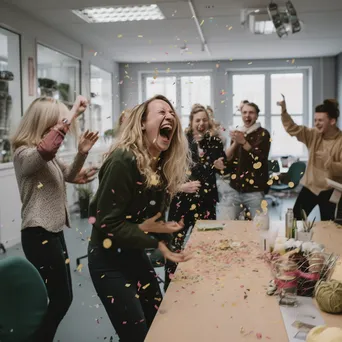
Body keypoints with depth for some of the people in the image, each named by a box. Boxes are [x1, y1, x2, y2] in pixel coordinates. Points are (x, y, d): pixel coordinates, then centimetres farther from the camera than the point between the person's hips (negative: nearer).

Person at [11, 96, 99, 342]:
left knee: (60, 295, 16)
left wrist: (82, 153, 5)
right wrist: (72, 114, -36)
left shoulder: (48, 154, 12)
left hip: (53, 231, 10)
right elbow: (46, 149, -42)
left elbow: (70, 175, 25)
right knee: (62, 297, -2)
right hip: (39, 234, -10)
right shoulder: (25, 153, -18)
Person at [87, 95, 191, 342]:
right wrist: (157, 242, -20)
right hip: (109, 260, -8)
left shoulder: (162, 165, 2)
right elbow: (107, 224, -24)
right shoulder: (123, 161, -24)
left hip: (136, 254, 8)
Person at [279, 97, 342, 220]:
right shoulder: (314, 135, -1)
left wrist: (328, 161, -34)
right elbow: (293, 129, -7)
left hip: (329, 190, -4)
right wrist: (284, 111, -21)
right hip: (309, 186, 4)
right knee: (295, 219, 6)